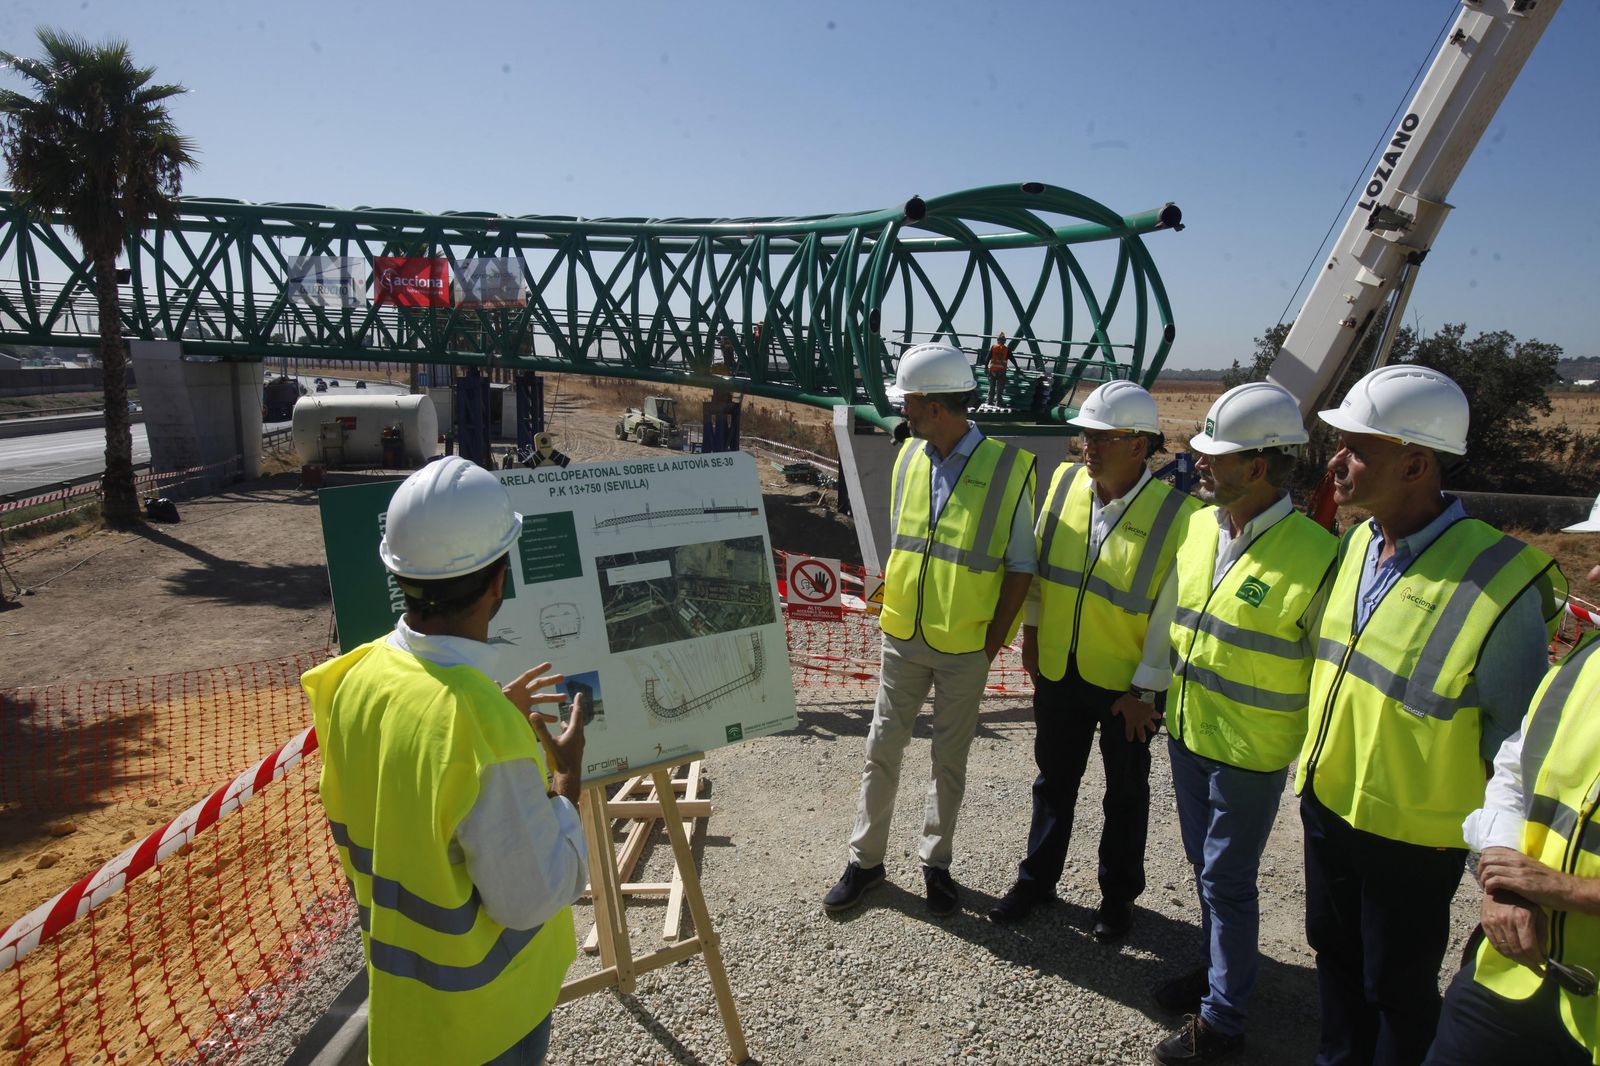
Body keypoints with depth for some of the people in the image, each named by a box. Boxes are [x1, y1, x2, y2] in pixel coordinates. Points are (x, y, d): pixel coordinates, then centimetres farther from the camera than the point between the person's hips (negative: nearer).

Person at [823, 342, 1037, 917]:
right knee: (883, 749, 11)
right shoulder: (907, 457, 1)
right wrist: (893, 608, 6)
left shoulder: (1007, 467, -13)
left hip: (963, 649, -4)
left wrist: (992, 642, -9)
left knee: (949, 762, 12)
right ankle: (865, 860, 27)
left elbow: (1020, 566, -8)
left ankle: (935, 863, 32)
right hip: (902, 638, 4)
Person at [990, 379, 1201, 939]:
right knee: (1054, 780, 19)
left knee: (1125, 792, 17)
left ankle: (1118, 893, 38)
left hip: (1126, 683, -4)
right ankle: (1037, 879, 38)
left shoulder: (1176, 514, -19)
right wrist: (1031, 631, 10)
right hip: (1058, 669, 4)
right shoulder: (1066, 481, -5)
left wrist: (1145, 689, -13)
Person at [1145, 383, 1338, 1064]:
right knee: (1205, 866, 22)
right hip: (1187, 733, 6)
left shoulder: (1315, 554, -21)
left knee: (1227, 880, 7)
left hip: (1251, 752, -6)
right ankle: (1218, 968, 44)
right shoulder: (1198, 525, -1)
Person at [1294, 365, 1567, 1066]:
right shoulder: (1356, 542, -2)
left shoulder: (1499, 585, -24)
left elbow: (1515, 737, -16)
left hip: (1413, 835, -6)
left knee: (1397, 984, 15)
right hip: (1327, 803, 7)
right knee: (1334, 953, 25)